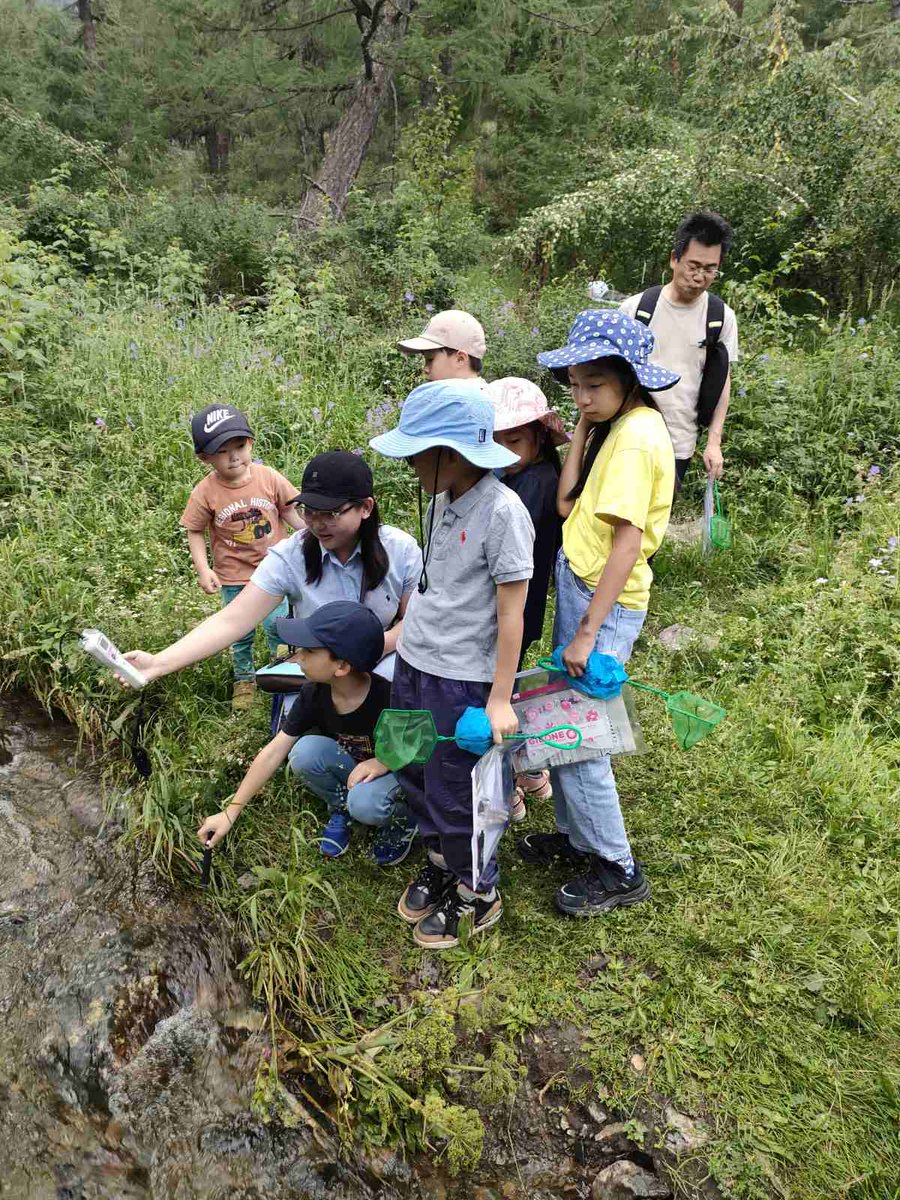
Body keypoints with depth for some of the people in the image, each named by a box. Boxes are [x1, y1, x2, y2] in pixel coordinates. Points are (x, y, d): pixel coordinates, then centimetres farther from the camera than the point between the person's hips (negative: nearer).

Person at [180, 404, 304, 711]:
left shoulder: (269, 478, -13)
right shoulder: (205, 493, -16)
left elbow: (288, 511, 0)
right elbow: (195, 532, -5)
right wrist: (203, 569, -15)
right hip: (233, 577, 0)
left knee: (277, 626, 8)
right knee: (241, 633, 15)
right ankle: (244, 679, 38)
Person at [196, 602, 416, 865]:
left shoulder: (389, 698, -31)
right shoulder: (314, 694, -17)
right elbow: (274, 752, -13)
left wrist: (384, 762, -32)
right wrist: (231, 812, -14)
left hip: (398, 773, -4)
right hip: (349, 768, 4)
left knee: (364, 802, -36)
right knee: (304, 751, -25)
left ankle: (401, 821, 0)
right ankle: (340, 808, 3)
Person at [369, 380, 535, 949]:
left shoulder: (503, 512, -21)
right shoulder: (443, 499, 2)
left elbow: (511, 614, -18)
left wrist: (500, 699, -15)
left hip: (462, 678, -8)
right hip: (413, 663, 8)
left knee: (453, 793, 6)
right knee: (414, 772, 20)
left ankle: (478, 894, 29)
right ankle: (442, 862, 43)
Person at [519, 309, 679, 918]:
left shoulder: (636, 437, -19)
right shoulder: (615, 425, 9)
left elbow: (627, 540, -24)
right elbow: (569, 504, 8)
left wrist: (588, 631, -23)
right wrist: (582, 430, 2)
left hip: (605, 600, -9)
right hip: (579, 582, 9)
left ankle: (618, 870, 16)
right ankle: (578, 835, 35)